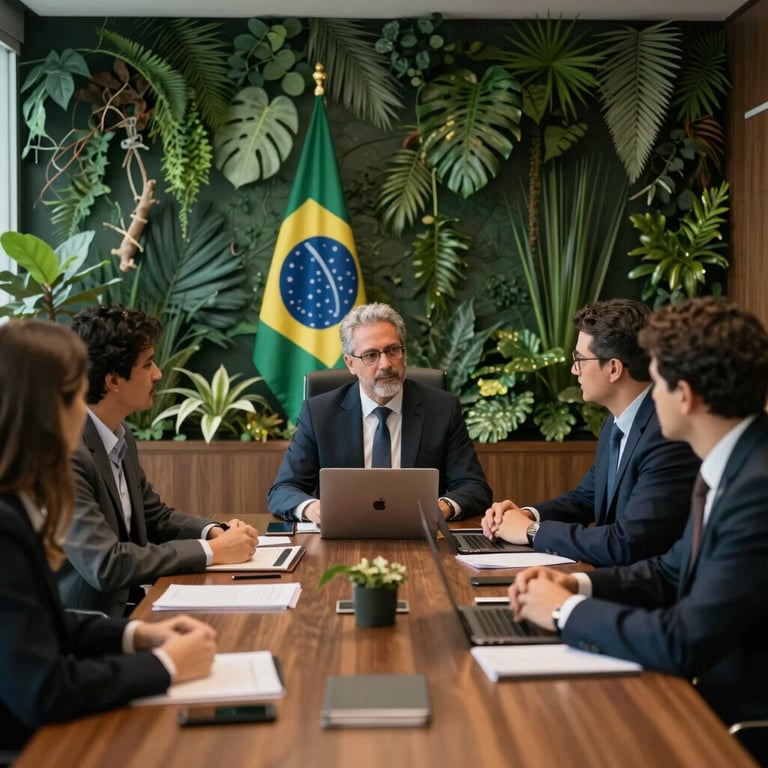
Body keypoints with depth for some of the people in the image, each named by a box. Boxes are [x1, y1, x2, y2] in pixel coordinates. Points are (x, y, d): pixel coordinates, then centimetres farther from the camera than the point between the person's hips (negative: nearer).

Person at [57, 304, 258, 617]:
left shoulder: (121, 436, 4)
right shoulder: (64, 453, -22)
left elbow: (156, 516, 16)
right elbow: (105, 564, -25)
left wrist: (215, 532, -2)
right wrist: (212, 551, -18)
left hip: (126, 608, 8)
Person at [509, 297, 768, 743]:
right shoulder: (731, 464, 4)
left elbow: (684, 644, -27)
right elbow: (674, 572, 15)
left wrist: (567, 610, -13)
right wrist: (577, 584, -1)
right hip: (711, 694, 8)